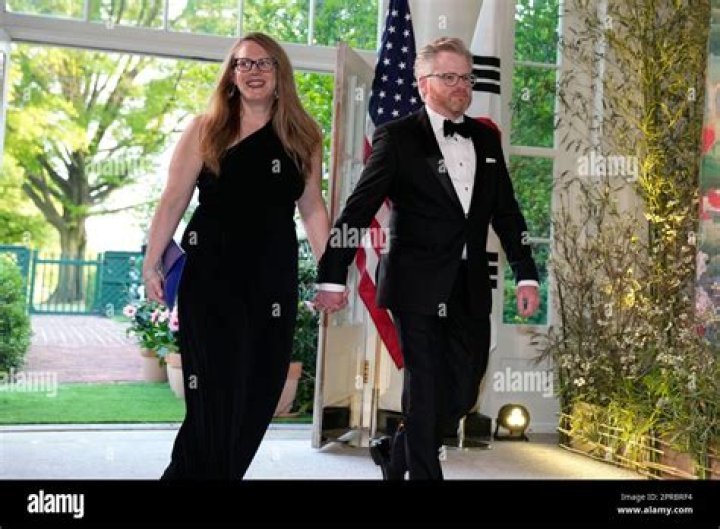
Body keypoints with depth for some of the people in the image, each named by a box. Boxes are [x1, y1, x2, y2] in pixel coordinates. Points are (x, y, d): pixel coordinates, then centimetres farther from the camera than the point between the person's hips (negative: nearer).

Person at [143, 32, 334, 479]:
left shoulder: (303, 137, 8)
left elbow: (312, 207, 9)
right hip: (212, 272, -3)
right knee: (217, 389, -3)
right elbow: (174, 200, 1)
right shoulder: (205, 130, 2)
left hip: (275, 275, 3)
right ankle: (202, 470, 15)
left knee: (261, 387, 7)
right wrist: (152, 262, -2)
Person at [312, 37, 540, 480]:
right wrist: (333, 278, -13)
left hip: (471, 289, 6)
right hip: (419, 286, -5)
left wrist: (526, 275, 11)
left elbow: (507, 211, 16)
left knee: (463, 393, 10)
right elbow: (359, 209, -7)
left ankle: (396, 452, 33)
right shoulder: (397, 137, -3)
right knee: (426, 391, 1)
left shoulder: (486, 138, 13)